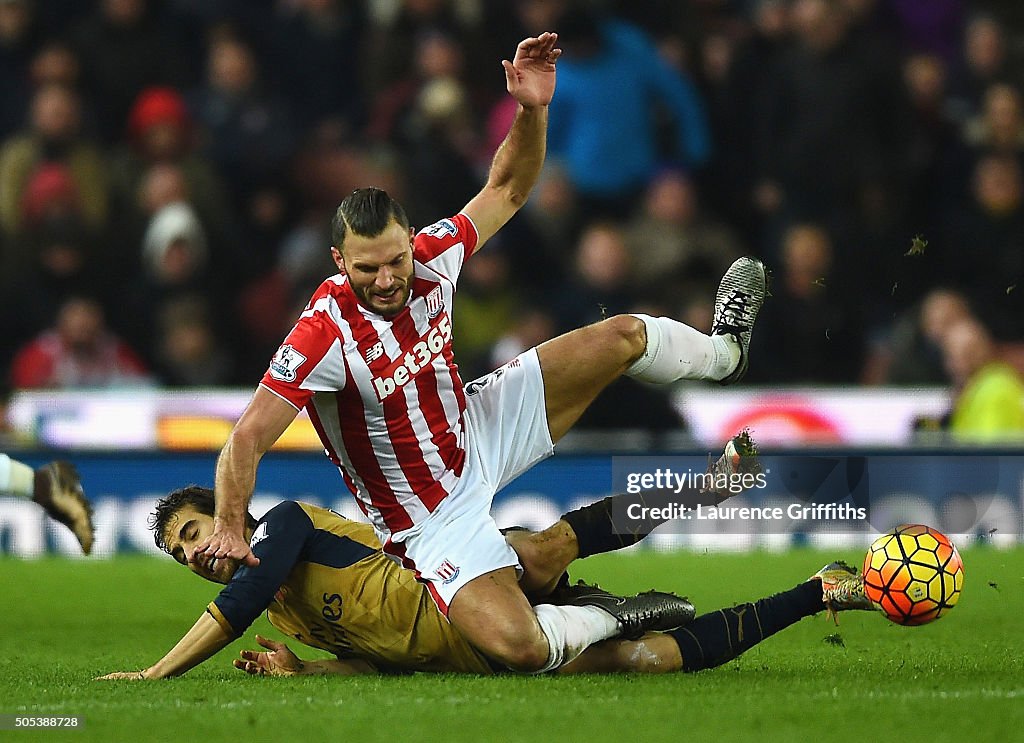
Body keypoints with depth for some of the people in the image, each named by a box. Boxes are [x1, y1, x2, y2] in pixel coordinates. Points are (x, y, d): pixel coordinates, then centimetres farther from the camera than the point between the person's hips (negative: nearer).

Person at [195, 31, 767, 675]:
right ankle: (612, 617, 2)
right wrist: (229, 529, -42)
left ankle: (722, 351, 45)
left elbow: (506, 190, 2)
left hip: (479, 433, 7)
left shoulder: (431, 256, -12)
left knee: (622, 337, 10)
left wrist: (532, 110, -13)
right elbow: (248, 437, -32)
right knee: (519, 647, -30)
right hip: (438, 518, -7)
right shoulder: (326, 334, -32)